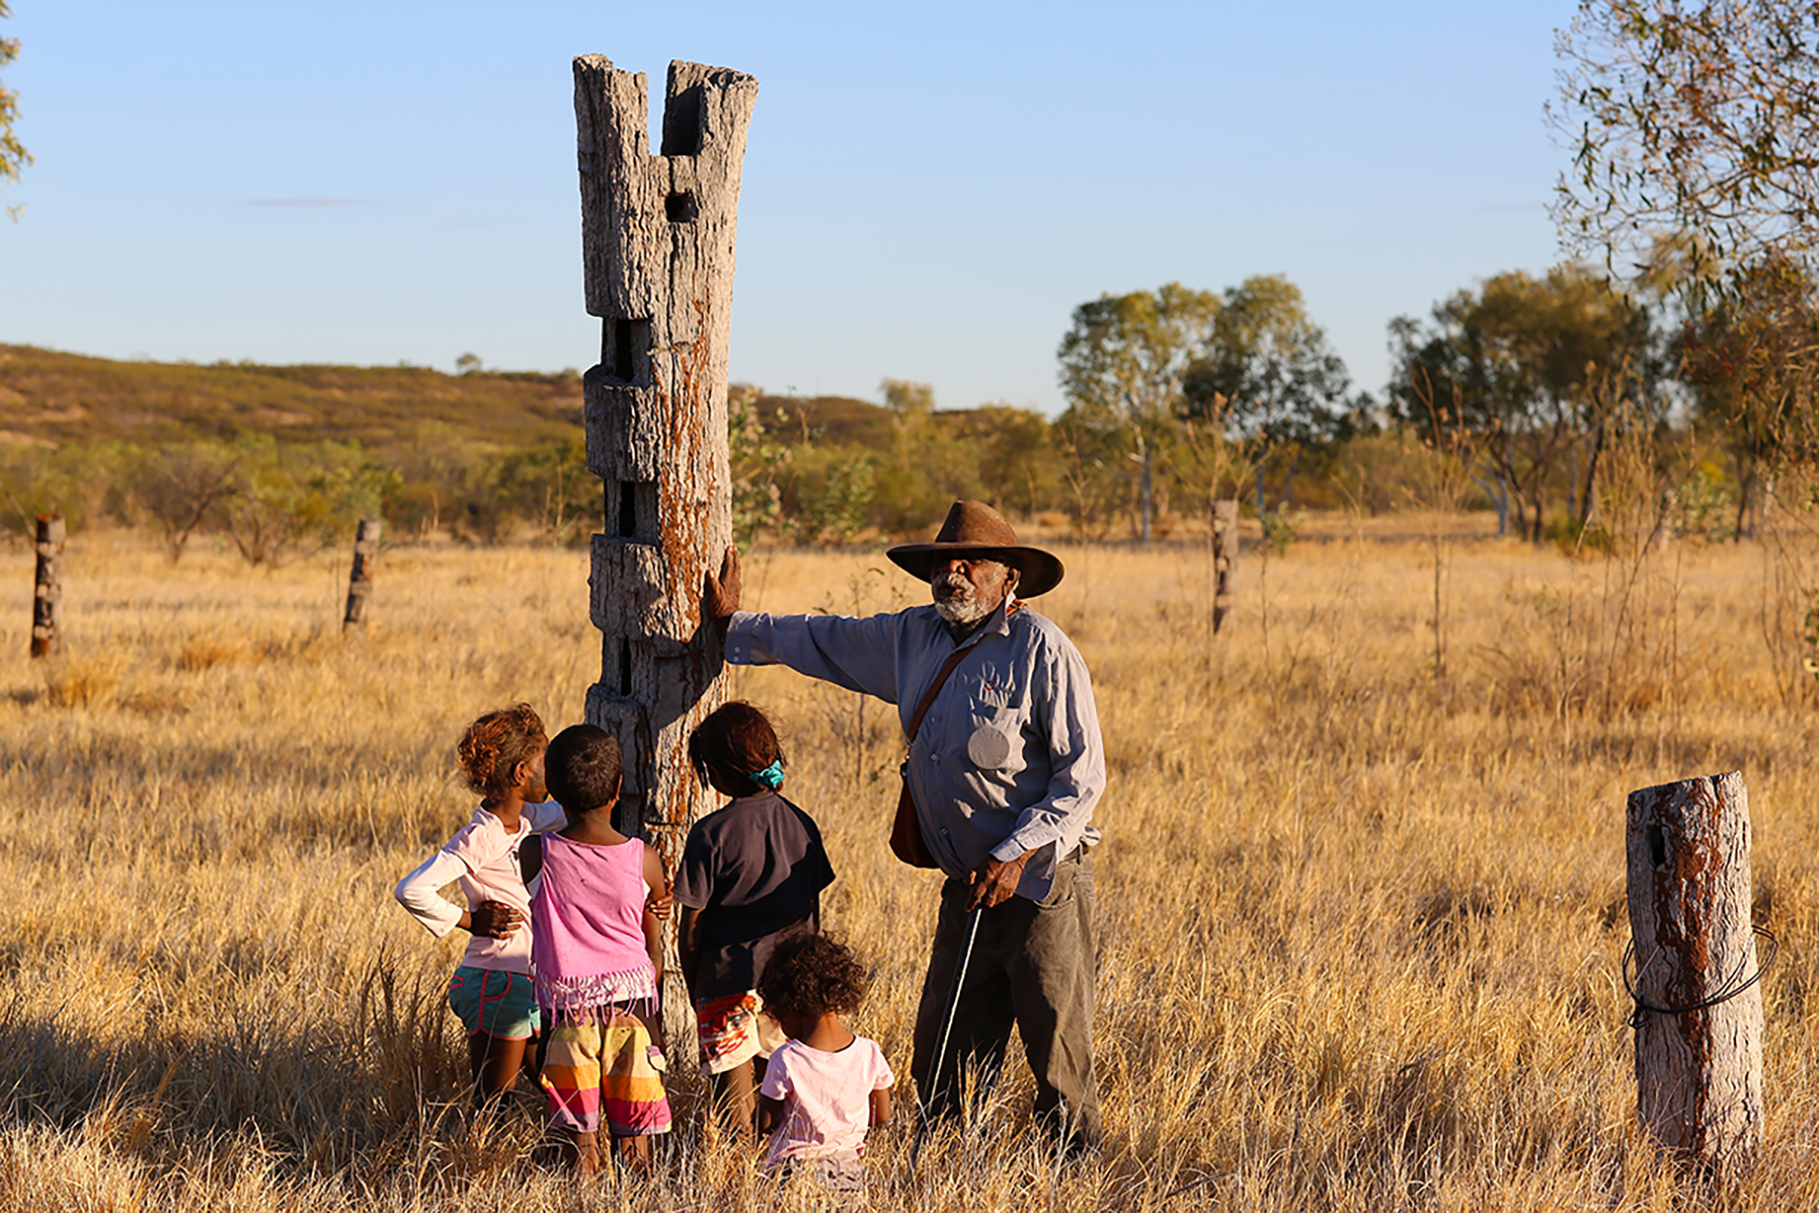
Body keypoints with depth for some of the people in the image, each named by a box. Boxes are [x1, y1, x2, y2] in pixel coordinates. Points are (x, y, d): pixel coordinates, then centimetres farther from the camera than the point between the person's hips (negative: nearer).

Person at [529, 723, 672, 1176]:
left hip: (565, 1000, 0)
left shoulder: (538, 855, -9)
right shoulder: (644, 861, -5)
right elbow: (655, 947, 5)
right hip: (630, 997, 1)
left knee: (580, 1137, 5)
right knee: (634, 1136, 8)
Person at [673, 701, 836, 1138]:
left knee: (732, 1095, 3)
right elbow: (814, 914, 11)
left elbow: (690, 929, -8)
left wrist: (694, 989, 4)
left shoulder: (710, 835, -12)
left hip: (729, 982, -5)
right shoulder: (801, 824, 3)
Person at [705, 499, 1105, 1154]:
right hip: (968, 887, 7)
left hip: (1042, 883, -7)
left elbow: (1082, 776, -13)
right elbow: (824, 641, 26)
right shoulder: (914, 638, 8)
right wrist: (735, 625, 33)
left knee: (1057, 1052, -2)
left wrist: (1017, 854, -19)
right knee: (941, 1059, 8)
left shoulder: (1041, 650, -12)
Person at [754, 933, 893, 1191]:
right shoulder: (869, 1053, -2)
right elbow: (882, 1117, 10)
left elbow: (765, 1124, -4)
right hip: (848, 1167, 4)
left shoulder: (785, 1061, -13)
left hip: (793, 1169, -4)